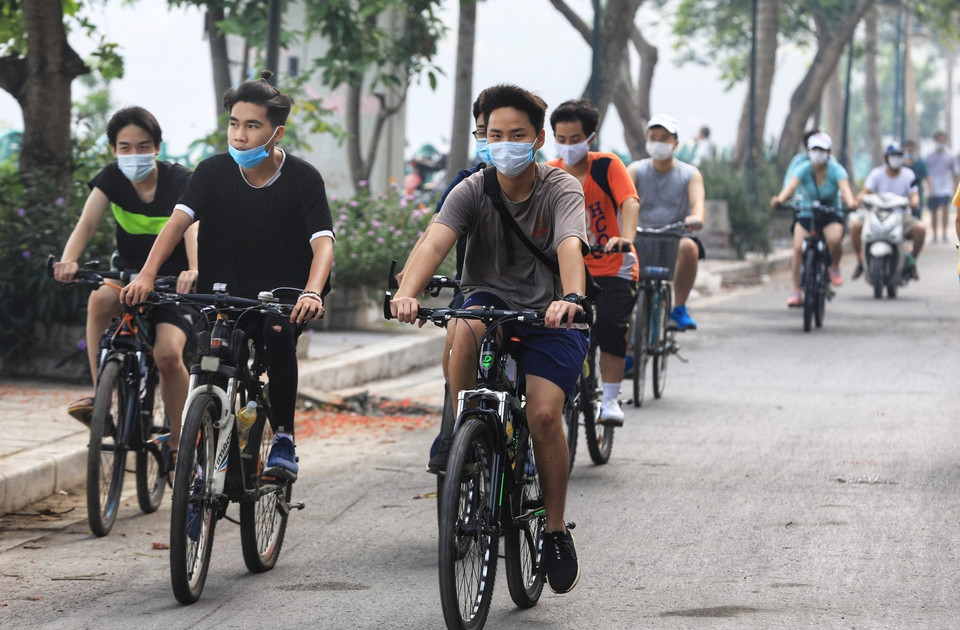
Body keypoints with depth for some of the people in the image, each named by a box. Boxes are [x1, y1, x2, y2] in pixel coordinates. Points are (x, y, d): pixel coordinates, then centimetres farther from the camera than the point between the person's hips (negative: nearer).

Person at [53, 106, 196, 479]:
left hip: (172, 280, -2)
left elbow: (191, 228, -31)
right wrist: (68, 260, -41)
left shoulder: (179, 181, -15)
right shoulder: (111, 179, -6)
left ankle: (178, 441, -5)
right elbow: (87, 223, -19)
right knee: (101, 298, -34)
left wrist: (194, 270, -52)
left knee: (168, 353, -26)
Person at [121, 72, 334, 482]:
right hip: (225, 294, 3)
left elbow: (323, 243, -21)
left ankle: (283, 440, -20)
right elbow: (179, 220, -18)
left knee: (279, 335, -34)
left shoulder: (303, 179, -11)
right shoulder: (214, 172, -5)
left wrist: (312, 293, -43)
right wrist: (147, 274, -35)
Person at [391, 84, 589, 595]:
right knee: (466, 329, -35)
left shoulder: (561, 189, -13)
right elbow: (435, 241, -26)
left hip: (549, 314, -1)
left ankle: (555, 529, 0)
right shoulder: (472, 191, -9)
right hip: (489, 298, 1)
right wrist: (407, 292, -46)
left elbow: (570, 247, -31)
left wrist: (570, 298, -53)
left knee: (544, 414, -19)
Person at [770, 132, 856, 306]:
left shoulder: (836, 170, -11)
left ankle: (835, 267, 1)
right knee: (798, 248, -21)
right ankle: (796, 291, -13)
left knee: (835, 239, -31)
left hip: (830, 215, -1)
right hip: (806, 214, 1)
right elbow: (790, 187, -27)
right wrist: (780, 199, -50)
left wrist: (850, 201, -52)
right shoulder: (803, 170, -10)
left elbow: (845, 187, -29)